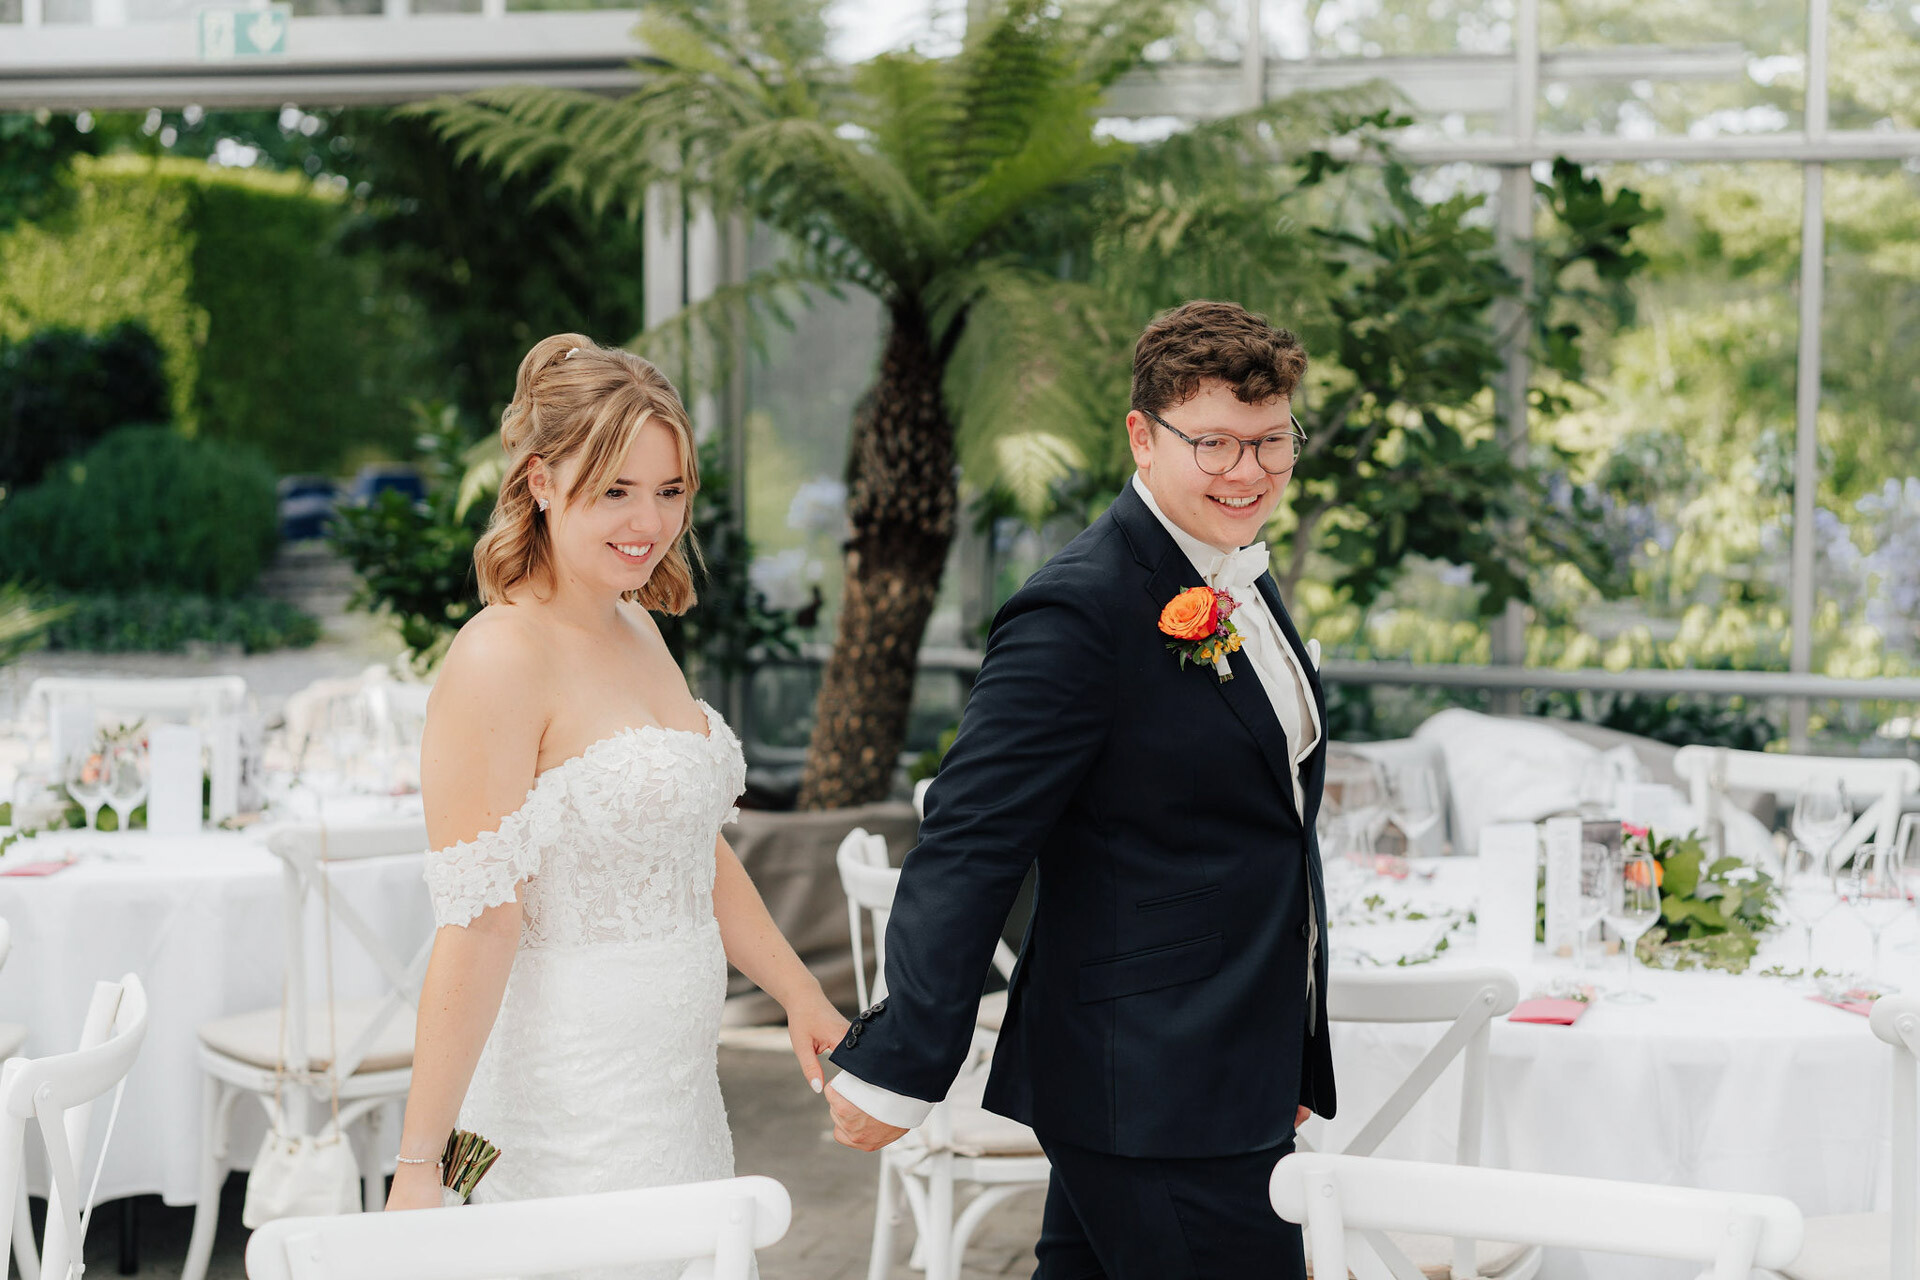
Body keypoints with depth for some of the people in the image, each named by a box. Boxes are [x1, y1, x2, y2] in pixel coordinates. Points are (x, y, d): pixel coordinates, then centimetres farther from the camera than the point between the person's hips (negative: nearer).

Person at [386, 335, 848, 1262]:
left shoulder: (638, 632, 11)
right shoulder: (500, 661, -16)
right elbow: (475, 927, -21)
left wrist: (801, 996, 15)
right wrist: (418, 1164, -21)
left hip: (673, 1085, 8)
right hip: (573, 1105, -8)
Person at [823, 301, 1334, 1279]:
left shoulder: (1245, 585, 13)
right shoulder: (1079, 612, -18)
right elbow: (968, 847, -21)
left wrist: (1291, 1063, 26)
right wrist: (892, 1067, -23)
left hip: (1235, 1085, 9)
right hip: (1154, 1099, -9)